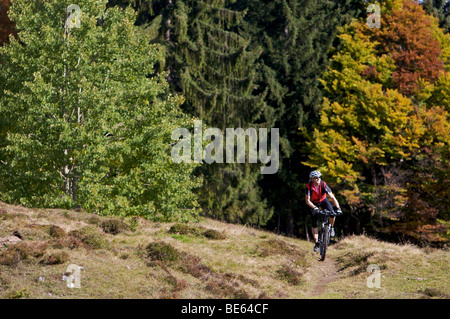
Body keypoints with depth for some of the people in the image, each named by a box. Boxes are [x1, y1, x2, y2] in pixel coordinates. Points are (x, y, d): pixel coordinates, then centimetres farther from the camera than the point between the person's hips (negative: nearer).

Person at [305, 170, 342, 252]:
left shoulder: (324, 185, -28)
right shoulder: (308, 187, -29)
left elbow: (332, 197, -29)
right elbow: (307, 201, -26)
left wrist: (338, 207, -41)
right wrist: (314, 207, -44)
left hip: (323, 200, 1)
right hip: (314, 203, -1)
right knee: (314, 223, -8)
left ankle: (331, 227, 7)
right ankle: (316, 243, 1)